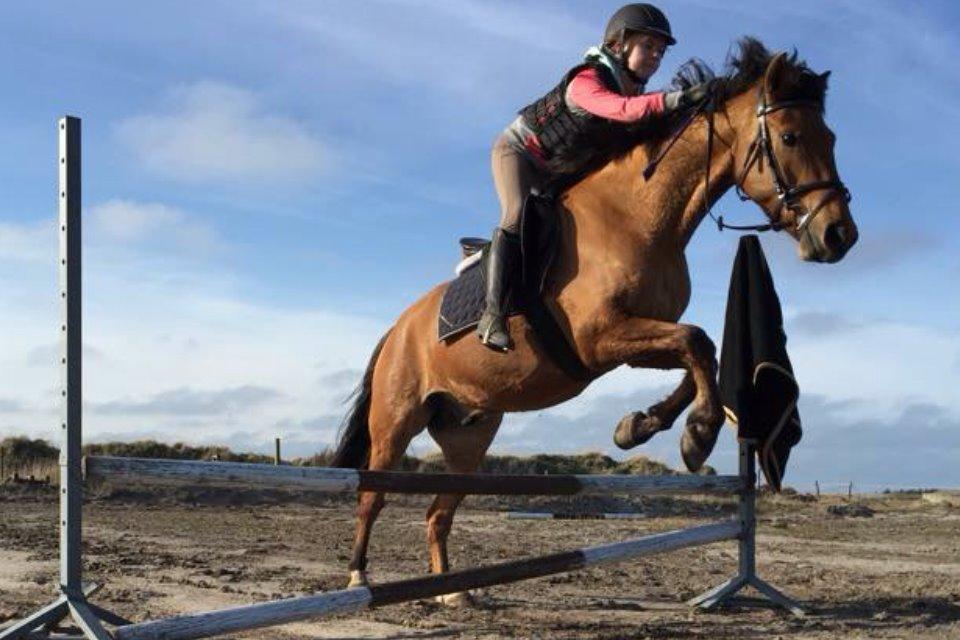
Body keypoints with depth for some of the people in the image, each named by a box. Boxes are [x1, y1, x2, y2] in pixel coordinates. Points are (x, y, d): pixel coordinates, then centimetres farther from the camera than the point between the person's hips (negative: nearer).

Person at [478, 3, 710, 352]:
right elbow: (621, 110, -50)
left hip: (556, 172, 10)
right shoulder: (586, 81, -30)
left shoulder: (633, 91, -2)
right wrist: (675, 99, -64)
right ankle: (493, 314, -35)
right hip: (516, 150, -10)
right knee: (517, 217, -30)